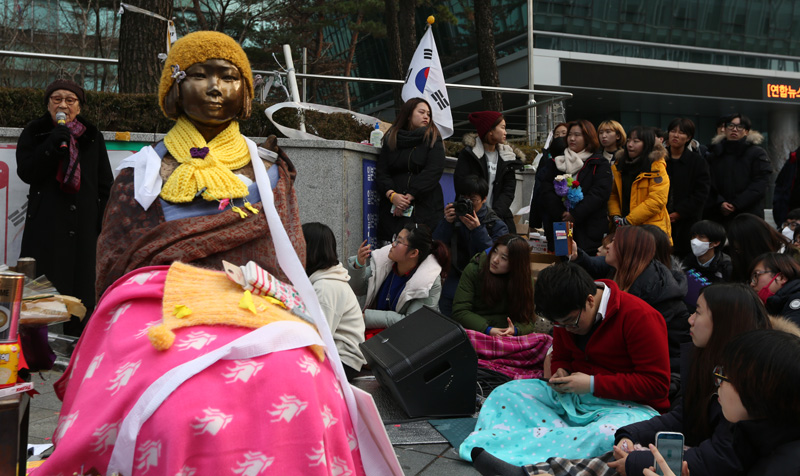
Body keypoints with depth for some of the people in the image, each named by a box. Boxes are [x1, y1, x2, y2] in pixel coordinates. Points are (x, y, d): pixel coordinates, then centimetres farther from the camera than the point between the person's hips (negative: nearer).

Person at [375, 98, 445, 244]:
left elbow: (433, 172, -4)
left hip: (424, 206, -2)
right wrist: (392, 195, -10)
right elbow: (381, 172, 9)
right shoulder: (391, 139, 17)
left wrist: (409, 197, -12)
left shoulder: (433, 140, 11)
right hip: (392, 209, 2)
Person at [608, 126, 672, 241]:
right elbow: (613, 194, 12)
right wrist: (615, 215, -5)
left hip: (650, 228, -5)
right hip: (624, 228, 5)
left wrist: (628, 220, -16)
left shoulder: (657, 167, -7)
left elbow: (657, 200, -14)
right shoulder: (619, 164, 11)